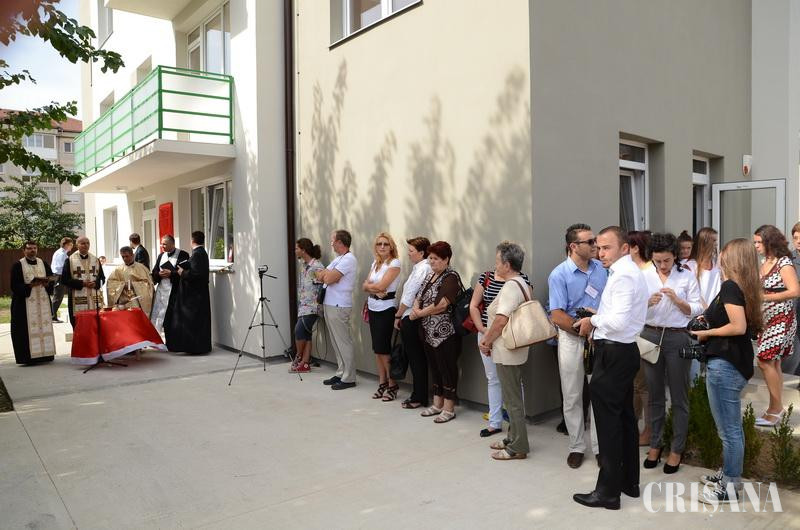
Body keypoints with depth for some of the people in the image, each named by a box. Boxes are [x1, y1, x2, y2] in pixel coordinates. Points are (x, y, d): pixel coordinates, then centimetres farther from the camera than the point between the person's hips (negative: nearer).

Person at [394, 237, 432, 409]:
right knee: (417, 358, 14)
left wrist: (398, 316, -6)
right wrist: (401, 315, 10)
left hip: (411, 318, -9)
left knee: (416, 359, 0)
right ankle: (419, 394, 23)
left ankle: (419, 398, 9)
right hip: (412, 318, 9)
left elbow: (409, 297, -15)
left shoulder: (422, 269, -15)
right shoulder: (420, 267, 13)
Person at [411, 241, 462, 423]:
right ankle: (437, 404, 27)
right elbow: (419, 297, 15)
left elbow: (441, 305, -22)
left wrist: (420, 312, -9)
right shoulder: (430, 276, 14)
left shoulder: (450, 277, -13)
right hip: (429, 333, 8)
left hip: (445, 333, -8)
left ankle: (449, 409, 11)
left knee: (447, 369, 1)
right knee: (434, 368, 16)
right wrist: (415, 309, -7)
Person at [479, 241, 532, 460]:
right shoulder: (522, 283, 13)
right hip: (513, 349, 10)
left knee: (512, 399, 0)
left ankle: (518, 447, 11)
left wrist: (486, 341, -12)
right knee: (513, 395, 19)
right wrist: (488, 339, 8)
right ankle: (513, 438, 31)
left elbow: (501, 319, -27)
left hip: (508, 351, -10)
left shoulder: (511, 286, -19)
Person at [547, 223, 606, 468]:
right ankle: (577, 446, 22)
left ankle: (600, 446, 21)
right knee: (572, 397, 7)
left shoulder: (601, 268, 2)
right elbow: (557, 316, -15)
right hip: (572, 338, -3)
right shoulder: (559, 275, -12)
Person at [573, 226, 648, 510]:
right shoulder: (630, 271, 14)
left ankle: (608, 492, 8)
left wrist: (592, 320, -10)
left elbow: (618, 321, -26)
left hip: (613, 354, -11)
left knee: (608, 422, -2)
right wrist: (597, 321, 7)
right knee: (625, 417, 18)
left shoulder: (623, 275, -18)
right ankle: (630, 481, 31)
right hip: (625, 351, 11)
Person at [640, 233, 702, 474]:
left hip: (678, 338, -2)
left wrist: (677, 300, -18)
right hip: (650, 335, 2)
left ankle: (677, 450, 19)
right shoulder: (644, 276, 2)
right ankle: (655, 445, 26)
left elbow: (697, 310, -2)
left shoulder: (687, 276, -1)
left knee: (679, 397, 5)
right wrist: (648, 303, -19)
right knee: (655, 395, 12)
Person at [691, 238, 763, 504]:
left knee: (728, 429, 2)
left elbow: (738, 327, -23)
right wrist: (712, 318, 8)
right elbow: (741, 323, 11)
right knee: (731, 426, 20)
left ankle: (730, 487, 13)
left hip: (725, 364, -10)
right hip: (736, 363, 10)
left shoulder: (729, 286, -16)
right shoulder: (744, 287, 10)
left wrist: (707, 333, -11)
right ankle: (729, 474, 33)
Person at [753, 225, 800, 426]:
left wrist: (764, 297, -27)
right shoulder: (764, 262, 10)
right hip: (766, 319, 8)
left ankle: (775, 409, 1)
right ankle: (777, 409, 20)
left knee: (765, 361, -10)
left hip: (781, 319, -8)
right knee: (773, 363, 11)